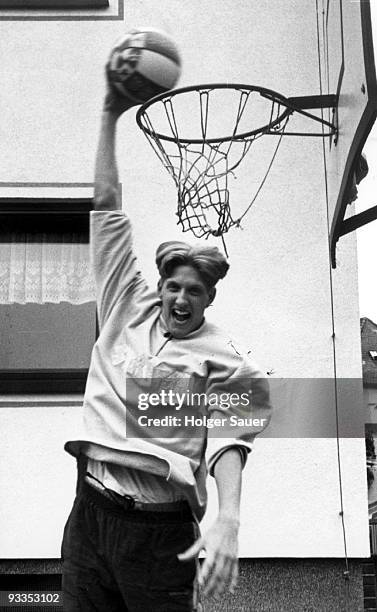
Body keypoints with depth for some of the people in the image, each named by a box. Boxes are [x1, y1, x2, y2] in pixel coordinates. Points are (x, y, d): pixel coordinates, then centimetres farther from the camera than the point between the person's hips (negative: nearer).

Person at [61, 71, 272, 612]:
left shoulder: (223, 359, 0)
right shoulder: (129, 307, 9)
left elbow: (226, 441, -10)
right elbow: (106, 206, 10)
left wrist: (228, 521, -28)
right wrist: (111, 115, 10)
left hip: (161, 531, -3)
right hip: (89, 512, 4)